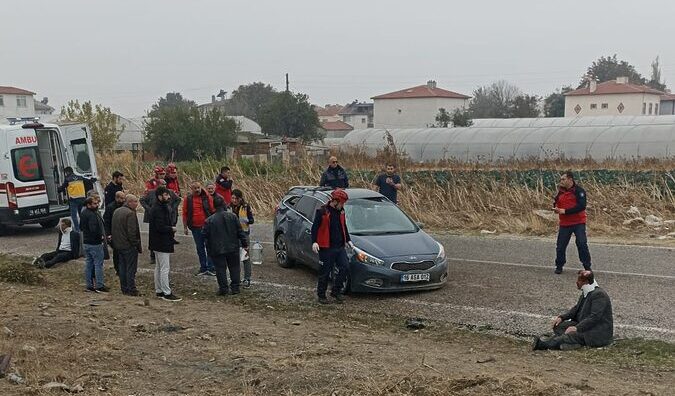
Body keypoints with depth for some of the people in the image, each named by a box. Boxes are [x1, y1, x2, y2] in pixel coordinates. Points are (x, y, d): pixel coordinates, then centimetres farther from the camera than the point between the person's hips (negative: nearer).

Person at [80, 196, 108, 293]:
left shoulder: (83, 213, 9)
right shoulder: (92, 215, -21)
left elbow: (81, 227, 20)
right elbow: (94, 229, -28)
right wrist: (101, 236, -14)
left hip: (86, 242, 9)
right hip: (95, 243, -9)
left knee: (88, 264, 13)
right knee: (98, 264, -2)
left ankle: (89, 285, 19)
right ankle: (99, 286, 0)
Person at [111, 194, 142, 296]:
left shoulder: (116, 212, 11)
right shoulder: (130, 213, -19)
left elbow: (113, 229, 18)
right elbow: (132, 232, -22)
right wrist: (138, 245, -15)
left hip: (118, 245, 9)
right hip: (129, 246, -9)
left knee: (122, 267, 14)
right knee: (131, 268, -1)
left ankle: (124, 288, 21)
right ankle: (131, 289, 2)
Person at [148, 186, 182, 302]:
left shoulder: (163, 208, 13)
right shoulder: (158, 210, -19)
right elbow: (160, 227, -26)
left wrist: (170, 230, 4)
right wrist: (172, 229, -12)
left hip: (158, 243, 11)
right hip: (162, 244, -11)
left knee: (158, 267, 16)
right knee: (165, 268, -7)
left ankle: (159, 291, 24)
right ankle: (167, 293, -4)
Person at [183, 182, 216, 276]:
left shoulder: (207, 197, -2)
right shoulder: (188, 199, 1)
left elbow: (213, 210, 0)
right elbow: (185, 214, 4)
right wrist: (185, 227, 3)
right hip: (195, 227, 2)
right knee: (200, 248, 10)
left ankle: (211, 268, 1)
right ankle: (203, 268, 19)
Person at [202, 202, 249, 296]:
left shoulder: (209, 220, -8)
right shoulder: (232, 216, -2)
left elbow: (204, 235, -5)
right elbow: (240, 231, 0)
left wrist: (209, 250, 8)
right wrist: (245, 243, 7)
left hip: (217, 250, -2)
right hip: (233, 248, 2)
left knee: (220, 269, 5)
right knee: (234, 267, 13)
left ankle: (223, 289, 4)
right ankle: (235, 287, 15)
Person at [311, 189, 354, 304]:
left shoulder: (341, 211, 10)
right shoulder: (322, 212, -10)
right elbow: (315, 228, -10)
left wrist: (348, 240, 21)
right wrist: (314, 242, -19)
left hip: (340, 247, 6)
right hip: (326, 248, -6)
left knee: (344, 268, -1)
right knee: (325, 272, 1)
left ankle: (336, 291, 14)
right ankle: (321, 295, 15)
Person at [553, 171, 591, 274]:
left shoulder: (579, 191, -12)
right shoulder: (561, 191, 8)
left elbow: (581, 206, -22)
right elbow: (557, 203, 20)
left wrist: (565, 211, -23)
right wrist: (556, 208, -5)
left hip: (578, 223, -5)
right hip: (564, 224, 5)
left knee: (582, 244, -9)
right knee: (560, 246, 6)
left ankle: (587, 267, 3)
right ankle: (559, 266, 22)